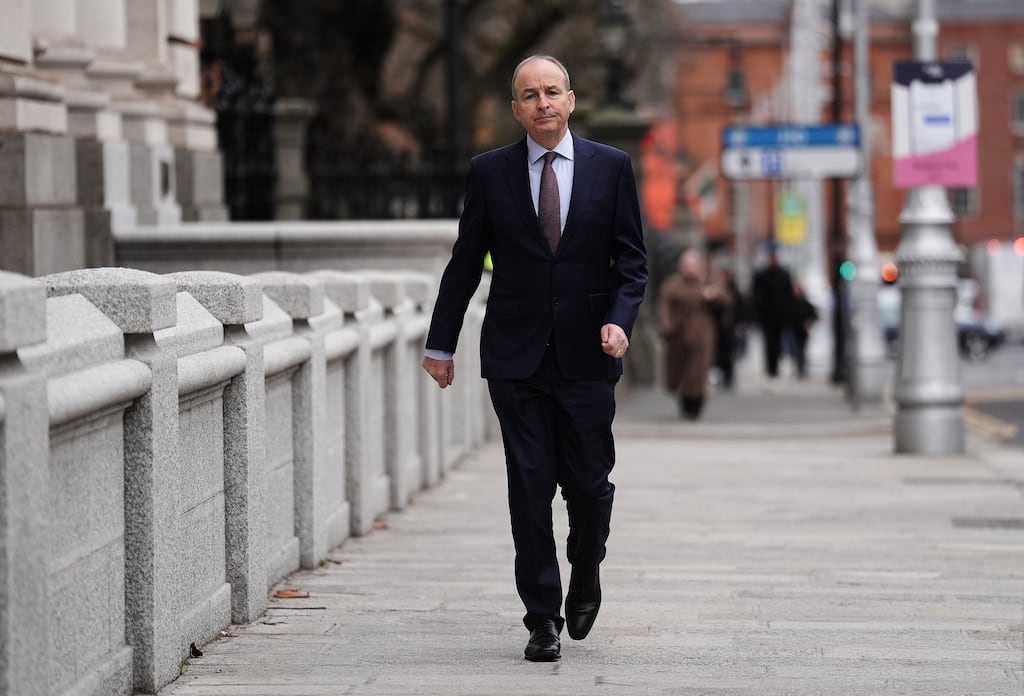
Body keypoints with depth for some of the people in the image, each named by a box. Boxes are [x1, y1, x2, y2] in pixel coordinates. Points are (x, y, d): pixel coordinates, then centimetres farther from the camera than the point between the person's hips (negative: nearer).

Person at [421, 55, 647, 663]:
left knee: (589, 482, 1)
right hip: (515, 356, 0)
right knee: (530, 488, -1)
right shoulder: (490, 173, 4)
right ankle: (543, 619, 6)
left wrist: (620, 319, -12)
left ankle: (586, 574, 32)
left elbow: (632, 258, 5)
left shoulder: (611, 167, 4)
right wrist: (442, 343, 9)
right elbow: (465, 263, 9)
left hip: (586, 356, 0)